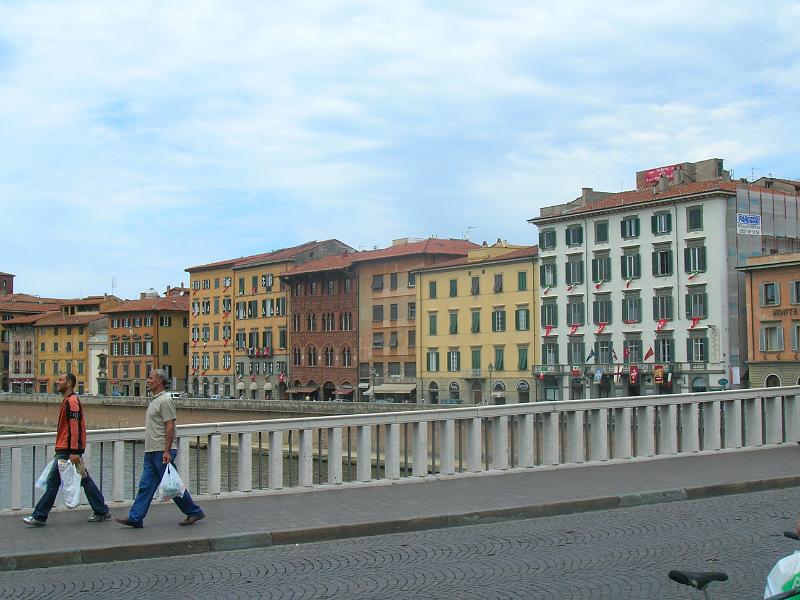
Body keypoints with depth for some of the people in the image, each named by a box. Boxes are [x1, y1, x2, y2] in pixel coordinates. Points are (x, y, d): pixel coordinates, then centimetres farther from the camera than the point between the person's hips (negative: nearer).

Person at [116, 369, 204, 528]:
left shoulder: (165, 400, -14)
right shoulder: (155, 400, 18)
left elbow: (170, 427, -20)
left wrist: (167, 451, -24)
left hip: (162, 452, -10)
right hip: (152, 452, 10)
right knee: (145, 486, 7)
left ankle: (194, 512, 9)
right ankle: (135, 518, 7)